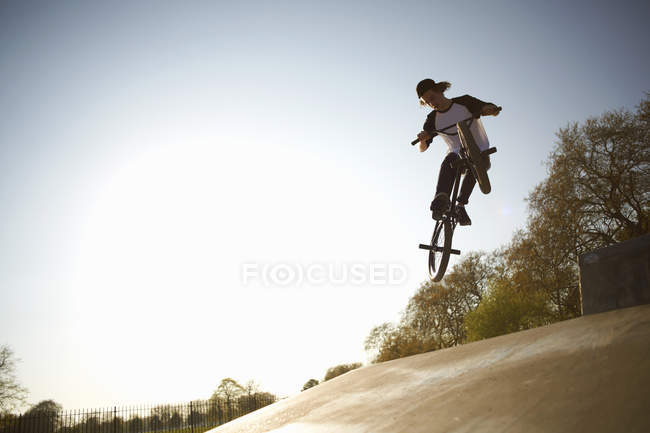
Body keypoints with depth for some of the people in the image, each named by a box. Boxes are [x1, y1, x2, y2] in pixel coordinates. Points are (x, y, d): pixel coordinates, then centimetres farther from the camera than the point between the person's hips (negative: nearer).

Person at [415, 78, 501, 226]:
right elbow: (422, 148, 4)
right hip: (458, 155, 2)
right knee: (449, 160, -34)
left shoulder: (464, 102, -5)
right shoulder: (433, 120, 3)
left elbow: (494, 110, -9)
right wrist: (423, 139, -20)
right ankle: (441, 199, -53)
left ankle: (461, 204, -31)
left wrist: (490, 109, -34)